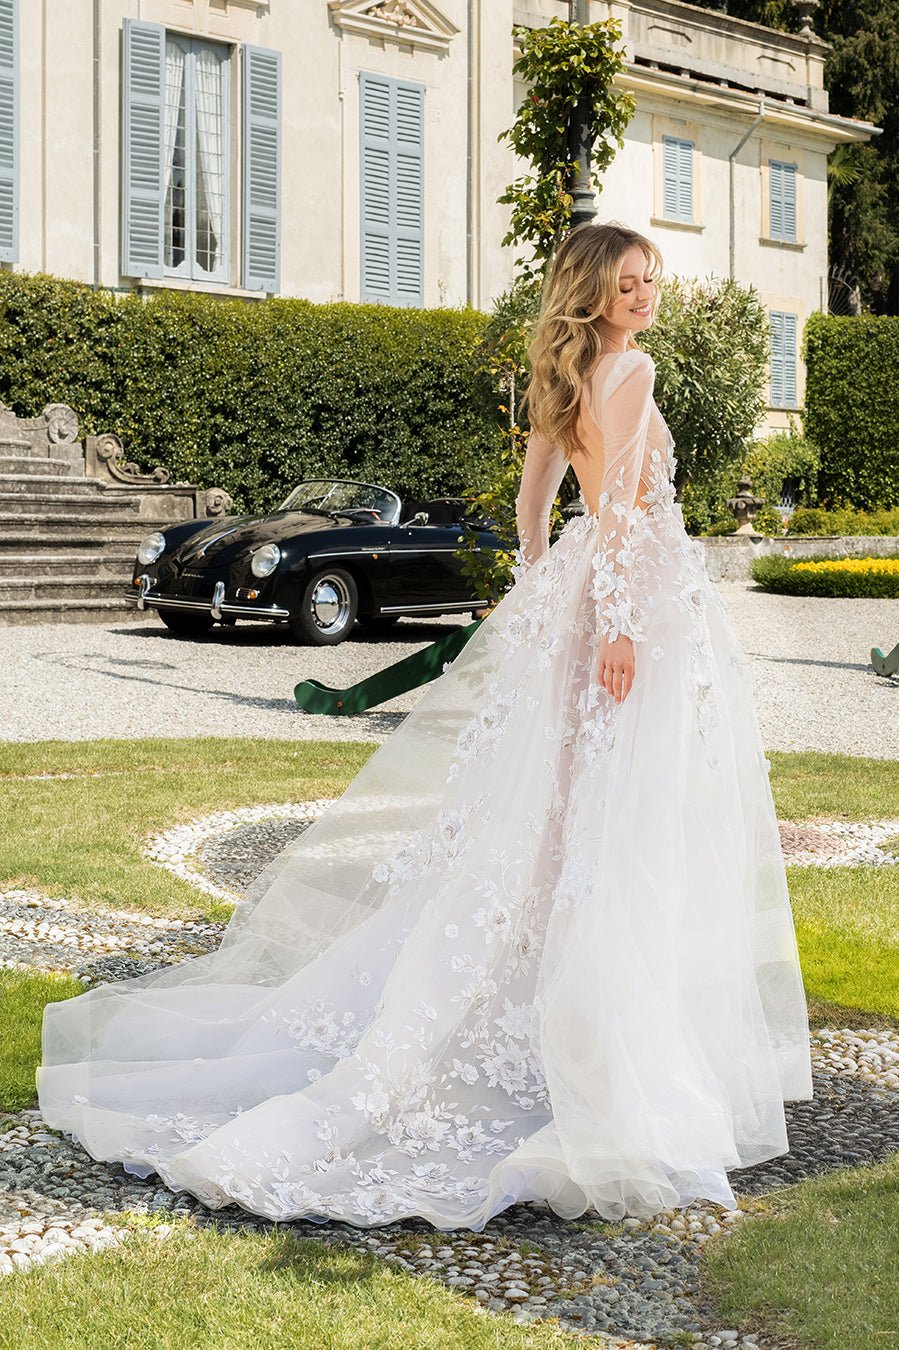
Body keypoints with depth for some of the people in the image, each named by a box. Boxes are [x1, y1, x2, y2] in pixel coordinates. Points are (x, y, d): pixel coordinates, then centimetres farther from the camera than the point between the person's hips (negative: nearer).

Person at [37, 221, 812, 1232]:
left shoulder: (565, 377, 15)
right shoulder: (629, 369, -12)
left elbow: (534, 497, 23)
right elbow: (618, 500, -22)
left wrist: (544, 595, 28)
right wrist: (618, 618, -26)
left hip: (573, 592, 9)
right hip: (639, 595, -9)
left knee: (554, 807, 13)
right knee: (623, 820, -7)